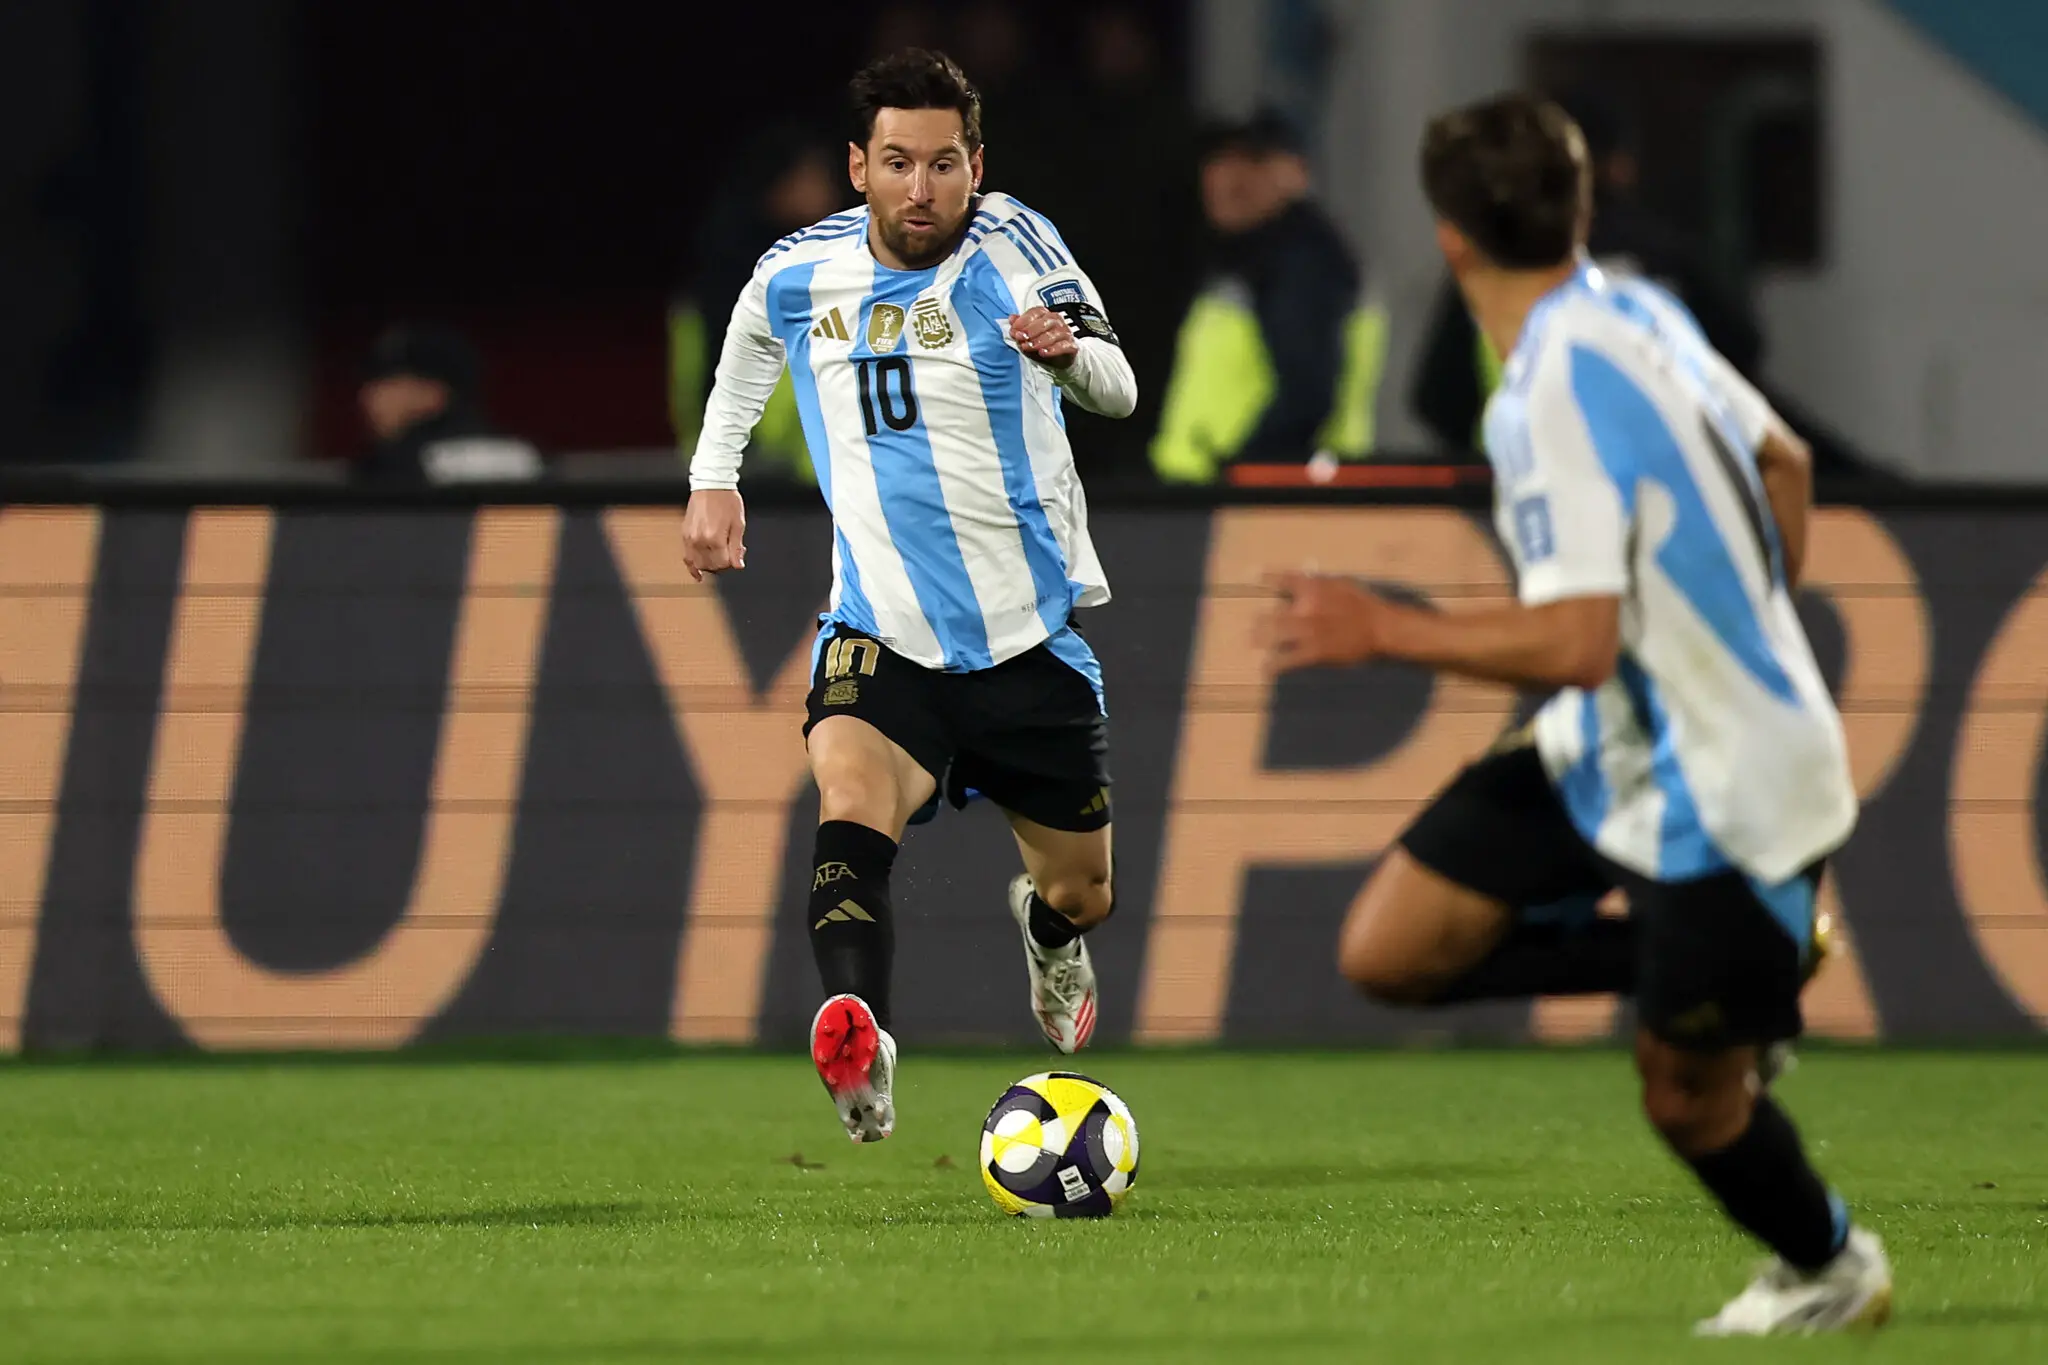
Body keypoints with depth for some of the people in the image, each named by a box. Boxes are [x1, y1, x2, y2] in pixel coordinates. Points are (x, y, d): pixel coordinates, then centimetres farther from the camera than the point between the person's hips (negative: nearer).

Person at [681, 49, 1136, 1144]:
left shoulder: (1012, 244, -10)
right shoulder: (800, 274, 1)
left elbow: (1116, 389, -18)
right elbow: (749, 347, 25)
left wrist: (1070, 349, -41)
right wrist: (712, 476, 16)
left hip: (1030, 631, 0)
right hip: (882, 633, 0)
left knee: (1080, 891, 16)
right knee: (850, 796, -33)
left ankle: (1047, 931, 56)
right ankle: (858, 1045, -54)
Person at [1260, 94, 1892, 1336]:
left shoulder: (1558, 395, -27)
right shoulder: (1636, 313, 1)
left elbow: (1574, 644, -32)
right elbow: (1782, 461, 17)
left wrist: (1383, 630, -20)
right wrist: (1742, 643, 33)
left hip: (1721, 793, -9)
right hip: (1616, 761, 9)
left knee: (1687, 1098, 7)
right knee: (1390, 950, 3)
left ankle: (1830, 1270, 35)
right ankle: (1741, 958, 15)